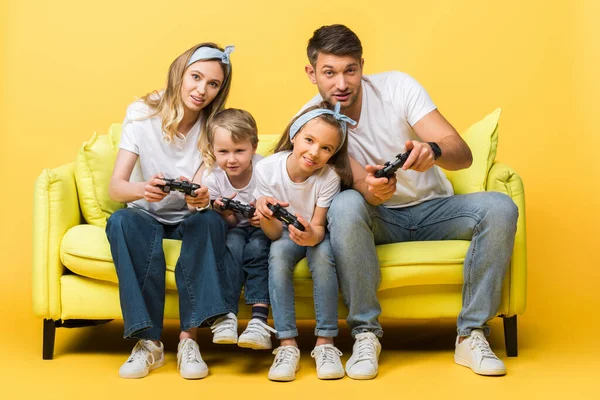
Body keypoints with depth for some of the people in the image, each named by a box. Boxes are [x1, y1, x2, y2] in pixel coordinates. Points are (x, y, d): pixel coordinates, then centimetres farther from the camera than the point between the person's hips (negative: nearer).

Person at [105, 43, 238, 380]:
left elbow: (213, 200, -14)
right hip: (148, 216, 0)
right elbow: (116, 186, -19)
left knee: (211, 219, -34)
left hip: (190, 220, 0)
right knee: (122, 221, -33)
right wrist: (143, 189, -43)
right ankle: (148, 342, -31)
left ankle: (189, 339, -31)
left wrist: (203, 199, -40)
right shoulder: (143, 113, -11)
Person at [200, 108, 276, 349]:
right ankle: (227, 316, -31)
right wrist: (226, 215, -28)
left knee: (257, 247, -32)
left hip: (262, 230, -1)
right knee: (233, 245, -31)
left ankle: (259, 320, -33)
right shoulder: (212, 179, -12)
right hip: (235, 229, 2)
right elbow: (229, 225, -5)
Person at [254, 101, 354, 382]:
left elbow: (319, 227, -19)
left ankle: (325, 342, -23)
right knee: (277, 253, -32)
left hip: (315, 234, 0)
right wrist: (266, 216, -41)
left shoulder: (329, 177, -24)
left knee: (322, 253, -33)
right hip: (285, 235, 1)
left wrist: (312, 236, -43)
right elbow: (274, 234, -19)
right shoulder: (267, 169, -22)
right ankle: (287, 344, -27)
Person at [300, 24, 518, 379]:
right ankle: (365, 333, -23)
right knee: (345, 205, -35)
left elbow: (463, 154, -19)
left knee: (500, 207, -25)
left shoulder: (396, 86, -12)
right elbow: (359, 187, -21)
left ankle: (472, 333, -17)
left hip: (433, 208, 2)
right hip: (378, 217, -1)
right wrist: (370, 189, -47)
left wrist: (433, 150, -44)